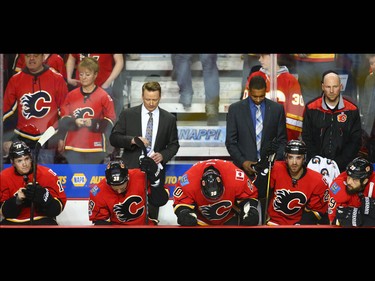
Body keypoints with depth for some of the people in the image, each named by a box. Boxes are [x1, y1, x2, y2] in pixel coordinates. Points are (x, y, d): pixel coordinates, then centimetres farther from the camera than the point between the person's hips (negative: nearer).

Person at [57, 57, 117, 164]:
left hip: (95, 149, -3)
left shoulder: (103, 96, 0)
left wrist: (93, 123, -16)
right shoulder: (71, 95, 9)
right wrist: (74, 122, -11)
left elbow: (110, 122, -2)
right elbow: (63, 120, 9)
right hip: (72, 148, 3)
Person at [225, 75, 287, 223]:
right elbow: (230, 141, 5)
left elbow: (282, 140, 10)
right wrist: (242, 162, -8)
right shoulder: (235, 109, 4)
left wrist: (276, 160, -5)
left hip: (269, 168, 1)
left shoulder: (277, 109, 7)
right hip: (244, 168, -1)